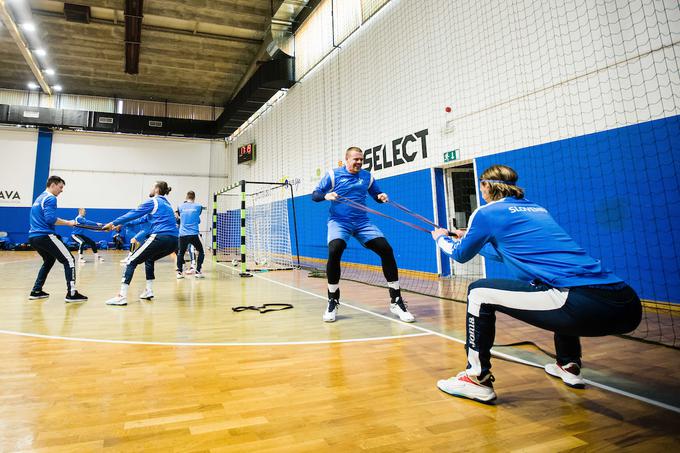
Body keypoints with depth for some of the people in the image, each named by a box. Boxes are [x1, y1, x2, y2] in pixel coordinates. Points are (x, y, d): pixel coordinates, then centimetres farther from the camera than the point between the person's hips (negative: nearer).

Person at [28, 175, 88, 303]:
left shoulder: (39, 198, 21)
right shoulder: (50, 198, -9)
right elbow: (50, 219, -21)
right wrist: (68, 223, -11)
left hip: (33, 237, 10)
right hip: (45, 236, -10)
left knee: (49, 261, 27)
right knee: (69, 260, -6)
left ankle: (36, 291, 25)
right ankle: (71, 293, -13)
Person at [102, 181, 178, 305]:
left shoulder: (153, 201, 5)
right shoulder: (166, 204, 28)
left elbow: (134, 214, 2)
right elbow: (147, 219, 32)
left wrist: (114, 223, 8)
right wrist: (122, 224, 34)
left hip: (160, 237, -8)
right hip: (173, 241, 8)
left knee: (132, 261, 0)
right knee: (149, 259, 29)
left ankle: (122, 296, -9)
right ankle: (149, 291, 23)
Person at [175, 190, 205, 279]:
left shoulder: (180, 207, 6)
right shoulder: (198, 206, 4)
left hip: (183, 234, 2)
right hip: (194, 234, -2)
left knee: (181, 253, 19)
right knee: (201, 252, 15)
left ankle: (179, 272, 10)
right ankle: (198, 271, 6)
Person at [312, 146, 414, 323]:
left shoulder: (367, 176, 10)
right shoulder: (333, 174, 1)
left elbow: (377, 195, 21)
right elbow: (314, 195, 0)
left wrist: (382, 197, -4)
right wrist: (326, 196, -22)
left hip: (362, 222, 3)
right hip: (339, 221, -3)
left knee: (386, 249, -12)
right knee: (334, 251, -30)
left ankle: (396, 301, 0)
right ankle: (333, 301, -8)